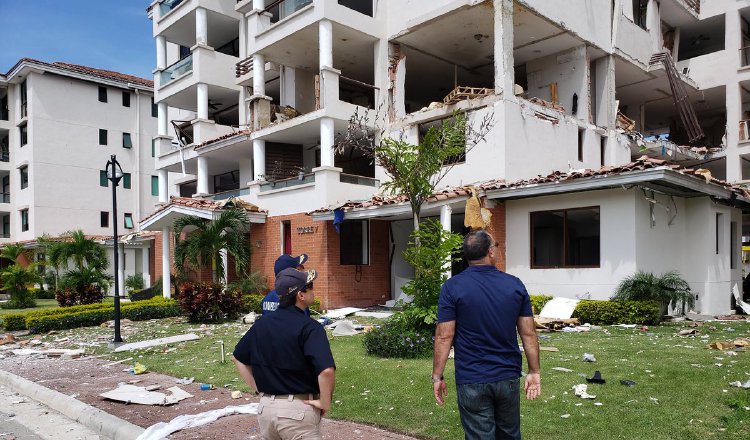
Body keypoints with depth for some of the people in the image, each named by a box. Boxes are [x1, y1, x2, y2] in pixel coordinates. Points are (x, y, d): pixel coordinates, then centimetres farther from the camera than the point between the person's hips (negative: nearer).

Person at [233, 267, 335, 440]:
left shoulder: (261, 324, 3)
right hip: (298, 410, -6)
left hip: (266, 407, 6)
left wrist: (259, 388, 15)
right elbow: (326, 371, -29)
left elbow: (239, 358, 15)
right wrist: (325, 403, -14)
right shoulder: (309, 327, -17)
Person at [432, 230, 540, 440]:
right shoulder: (515, 285, -2)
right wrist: (534, 372, 9)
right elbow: (528, 334, 0)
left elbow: (444, 337, -12)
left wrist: (437, 376, -3)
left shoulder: (452, 287, -11)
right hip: (508, 378, 3)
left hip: (471, 381, -3)